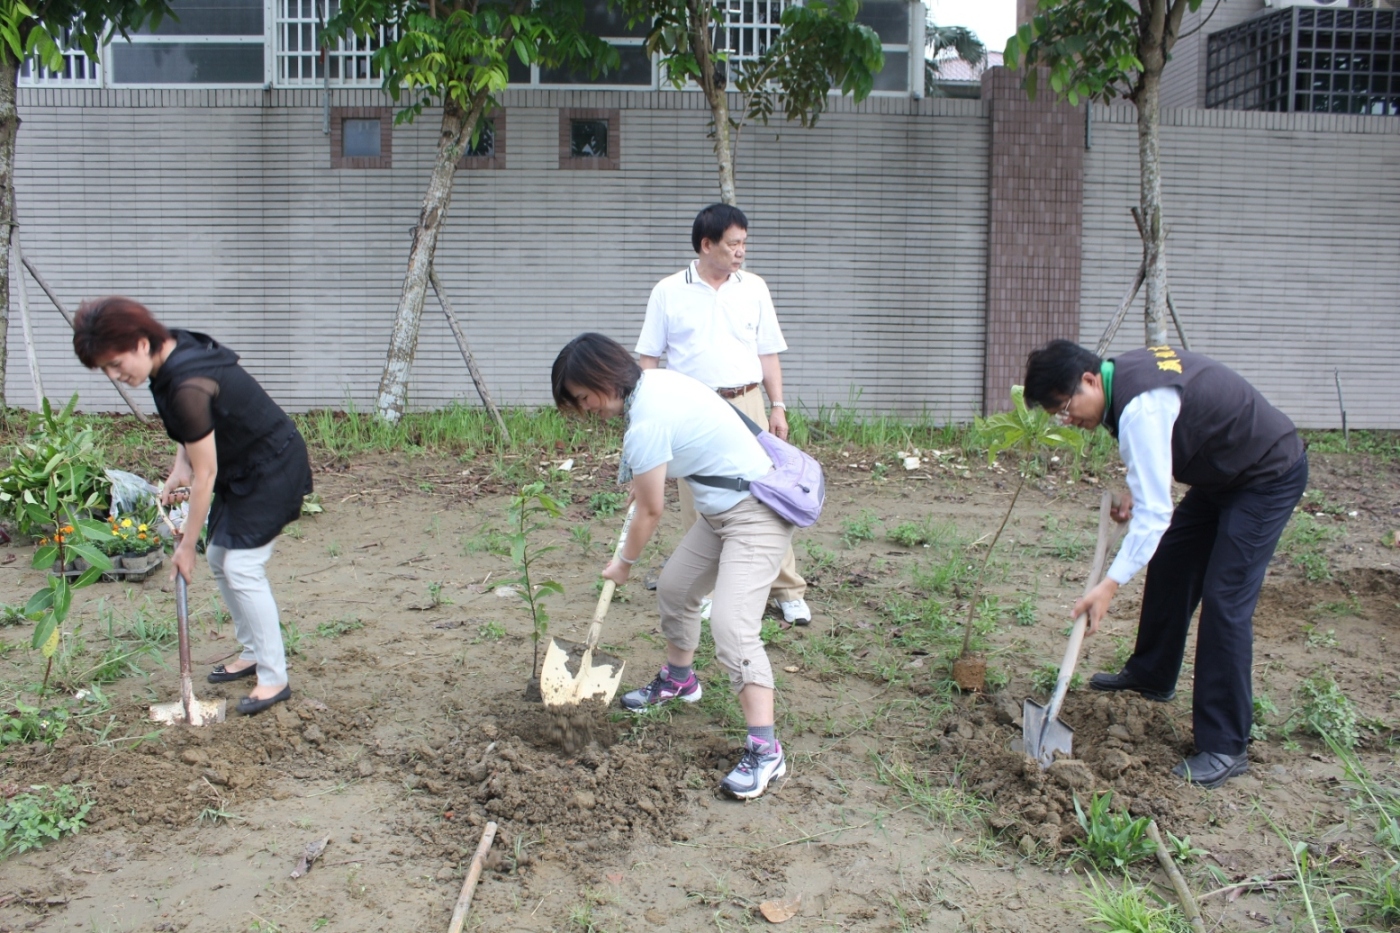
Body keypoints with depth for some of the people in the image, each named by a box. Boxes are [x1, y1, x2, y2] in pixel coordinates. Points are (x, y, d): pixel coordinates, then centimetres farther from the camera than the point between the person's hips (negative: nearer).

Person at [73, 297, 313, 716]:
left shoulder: (187, 387, -31)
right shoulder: (175, 352, -4)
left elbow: (205, 475, -24)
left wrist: (186, 544, -14)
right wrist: (179, 469, -4)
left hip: (272, 468, -10)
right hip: (243, 467, 10)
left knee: (242, 566, -10)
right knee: (219, 558, 14)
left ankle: (274, 679, -1)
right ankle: (253, 653, 27)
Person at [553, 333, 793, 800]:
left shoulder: (646, 424, -24)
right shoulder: (655, 381, 3)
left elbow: (650, 512, -13)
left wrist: (623, 563, 3)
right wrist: (640, 479, 21)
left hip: (756, 515, -11)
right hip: (723, 510, 11)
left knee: (731, 625, -20)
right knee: (673, 587, 21)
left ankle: (765, 750, -20)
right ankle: (678, 679, 44)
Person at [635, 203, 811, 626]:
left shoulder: (754, 288, 7)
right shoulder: (669, 292, 1)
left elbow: (768, 353, 11)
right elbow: (649, 357, 4)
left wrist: (777, 406, 6)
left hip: (745, 405, 1)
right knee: (697, 503, 6)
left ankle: (788, 590, 7)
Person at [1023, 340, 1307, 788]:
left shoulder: (1140, 407, -32)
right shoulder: (1123, 372, -2)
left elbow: (1153, 513, -34)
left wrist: (1109, 586, -35)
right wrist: (1135, 490, 2)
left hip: (1269, 477, -10)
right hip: (1225, 472, 10)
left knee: (1224, 599, -14)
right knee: (1168, 562, 16)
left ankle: (1225, 748, -8)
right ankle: (1151, 675, 36)